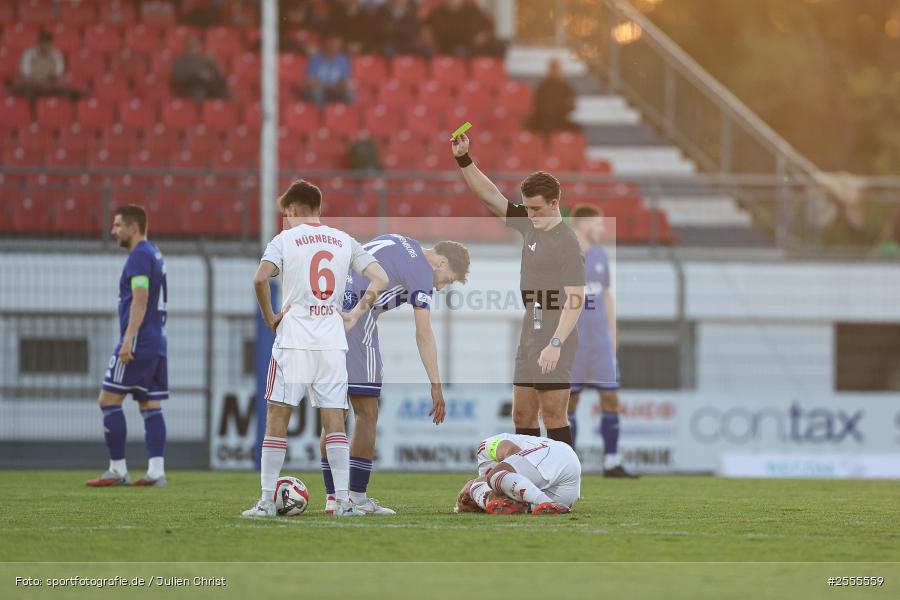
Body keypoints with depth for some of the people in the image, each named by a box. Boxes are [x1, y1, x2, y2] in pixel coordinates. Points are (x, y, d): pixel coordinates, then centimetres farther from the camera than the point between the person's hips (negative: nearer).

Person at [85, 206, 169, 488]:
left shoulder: (139, 255, -11)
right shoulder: (155, 255, 19)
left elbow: (140, 299, -20)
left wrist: (128, 340, -23)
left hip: (138, 342, -9)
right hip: (157, 343, 9)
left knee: (108, 400, -5)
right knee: (150, 406, 5)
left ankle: (118, 470, -7)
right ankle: (156, 471, -2)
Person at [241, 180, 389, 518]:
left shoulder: (286, 239, 0)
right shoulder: (343, 241, 11)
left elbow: (260, 279, -16)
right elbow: (380, 279, 6)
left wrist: (270, 318, -3)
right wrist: (355, 315, 11)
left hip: (293, 338, -3)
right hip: (333, 340, 3)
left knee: (277, 418, 2)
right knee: (334, 420, 5)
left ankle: (266, 501, 0)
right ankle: (342, 501, -2)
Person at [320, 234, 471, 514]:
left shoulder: (399, 243, 22)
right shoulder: (422, 271, -3)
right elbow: (424, 334, -8)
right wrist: (436, 387, -8)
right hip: (353, 315, -9)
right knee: (367, 413, 0)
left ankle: (332, 497, 9)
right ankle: (358, 497, 0)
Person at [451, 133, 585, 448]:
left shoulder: (566, 242, -14)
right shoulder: (530, 226, 9)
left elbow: (575, 300, -19)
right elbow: (490, 195, 14)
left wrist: (556, 344, -26)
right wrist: (463, 160, 5)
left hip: (553, 341, -9)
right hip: (529, 337, 9)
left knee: (553, 415, -9)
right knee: (522, 415, 9)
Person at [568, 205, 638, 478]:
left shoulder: (600, 256, 13)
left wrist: (613, 334, 14)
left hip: (601, 341, 5)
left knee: (611, 399, 0)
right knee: (569, 402, -1)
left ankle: (612, 463, 4)